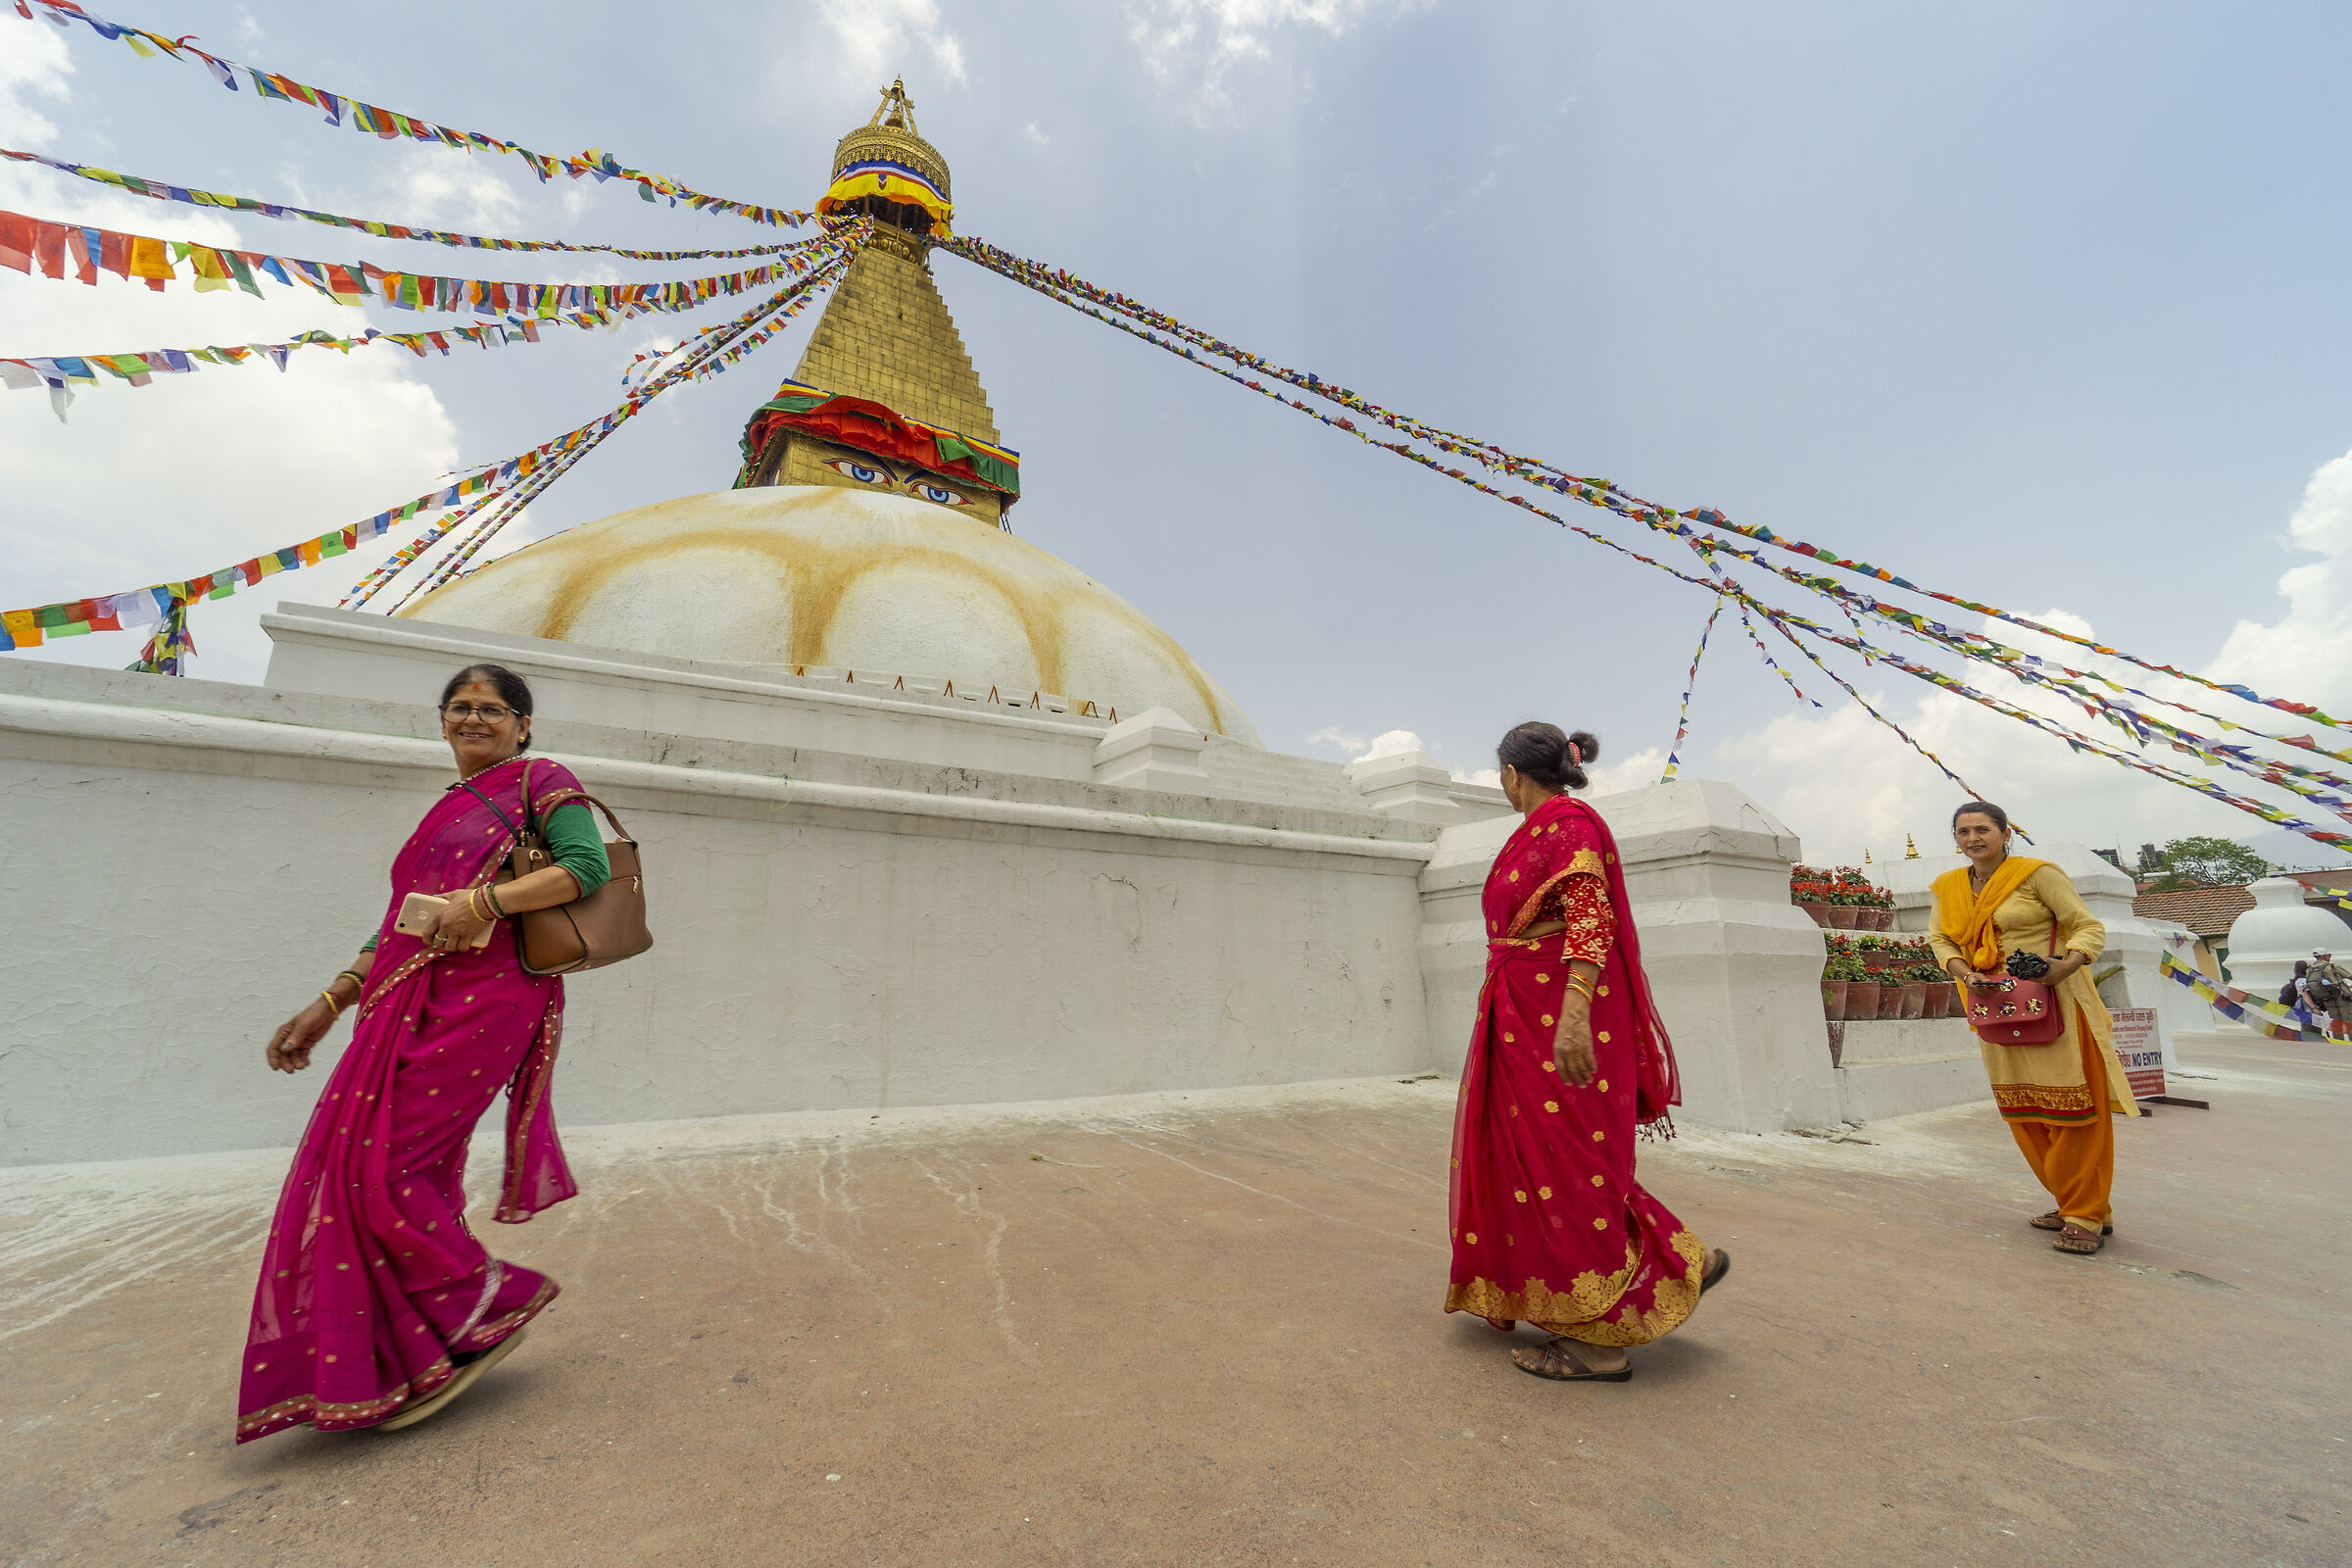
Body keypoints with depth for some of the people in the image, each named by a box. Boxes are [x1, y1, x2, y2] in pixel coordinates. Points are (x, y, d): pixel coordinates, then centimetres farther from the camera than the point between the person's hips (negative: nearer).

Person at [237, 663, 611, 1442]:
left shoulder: (541, 782, 1)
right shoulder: (446, 808, 24)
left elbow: (589, 865, -15)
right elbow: (401, 922, 23)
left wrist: (484, 901, -20)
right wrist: (328, 1005, 18)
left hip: (483, 1001, -8)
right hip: (409, 1004, 8)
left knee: (379, 1164, -9)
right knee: (386, 1171, 6)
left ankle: (485, 1306, 10)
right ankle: (406, 1363, 19)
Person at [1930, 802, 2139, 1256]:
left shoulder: (2036, 874, -8)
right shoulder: (1950, 887, 8)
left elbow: (2089, 927, -7)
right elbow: (1940, 938, 13)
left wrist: (2065, 965, -25)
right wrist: (1965, 973, -6)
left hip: (2053, 1004, -6)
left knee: (2072, 1109, -2)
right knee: (2024, 1116, 11)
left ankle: (2086, 1217, 9)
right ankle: (2075, 1204, 26)